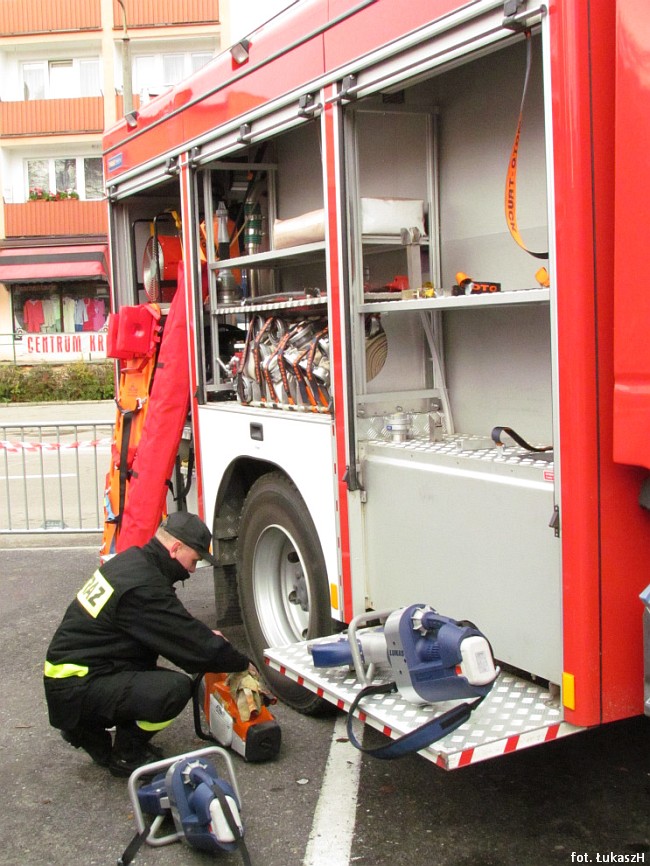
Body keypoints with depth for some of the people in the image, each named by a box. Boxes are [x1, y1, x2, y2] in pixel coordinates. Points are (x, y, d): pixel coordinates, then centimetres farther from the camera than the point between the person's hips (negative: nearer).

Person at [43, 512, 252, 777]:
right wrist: (243, 664, -3)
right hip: (76, 690, -10)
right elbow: (197, 647, -18)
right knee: (177, 688, -24)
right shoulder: (143, 587, -23)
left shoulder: (133, 560, 7)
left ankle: (88, 730, 15)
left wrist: (205, 636, 12)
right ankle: (126, 756, 0)